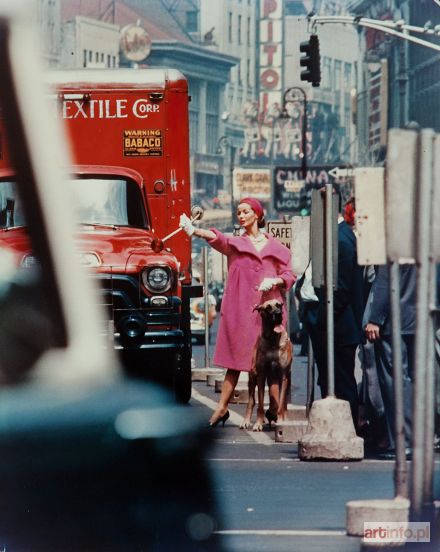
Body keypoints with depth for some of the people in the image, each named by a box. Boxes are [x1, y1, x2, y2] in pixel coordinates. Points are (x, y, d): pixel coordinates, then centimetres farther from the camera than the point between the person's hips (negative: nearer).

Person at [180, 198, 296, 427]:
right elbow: (216, 238, -12)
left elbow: (289, 276, 12)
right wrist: (194, 230, -33)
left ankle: (274, 409, 3)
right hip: (239, 309, 0)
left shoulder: (275, 247, 11)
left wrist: (274, 281, -10)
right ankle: (222, 407, 3)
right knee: (236, 358, -1)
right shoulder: (234, 243, 8)